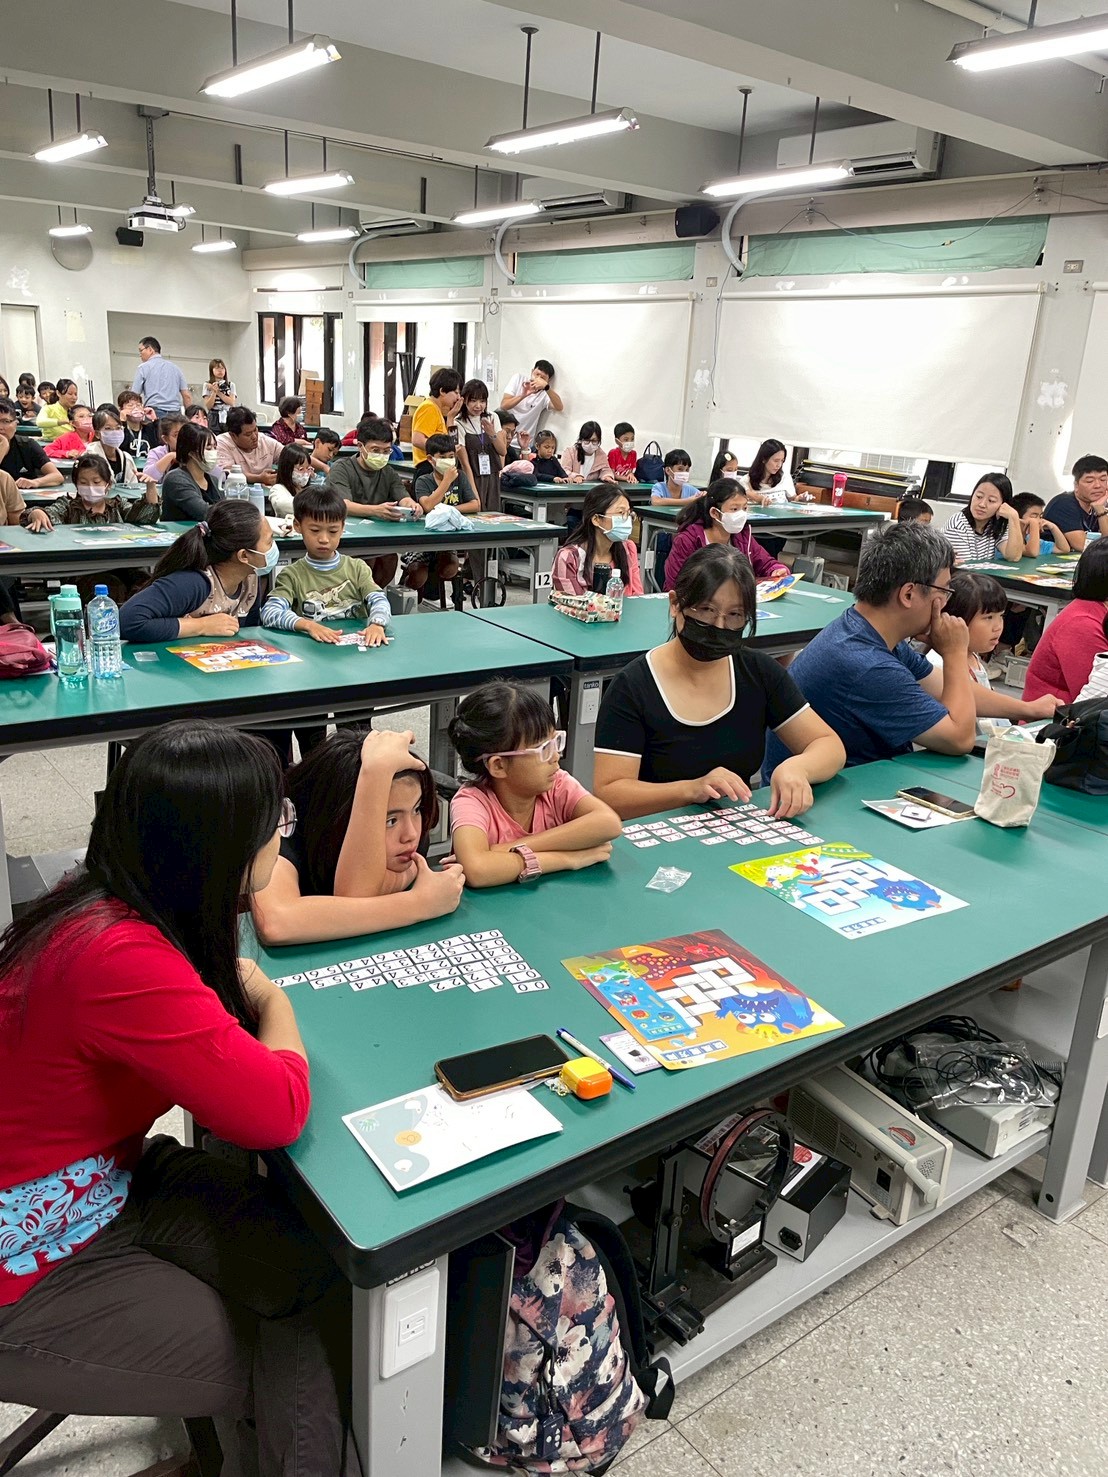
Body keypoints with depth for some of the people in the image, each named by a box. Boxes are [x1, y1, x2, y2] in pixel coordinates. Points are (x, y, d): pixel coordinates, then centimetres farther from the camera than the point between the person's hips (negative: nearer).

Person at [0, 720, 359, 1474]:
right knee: (300, 1370, -3)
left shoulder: (114, 902, -5)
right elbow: (276, 1111, -29)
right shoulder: (116, 958, -34)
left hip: (116, 1181, 8)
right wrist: (273, 1001, -12)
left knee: (331, 1276, -1)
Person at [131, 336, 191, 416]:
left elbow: (134, 396, 0)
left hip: (155, 412, -4)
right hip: (175, 414, 4)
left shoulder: (143, 368, 5)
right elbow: (187, 396, 11)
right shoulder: (174, 367, 16)